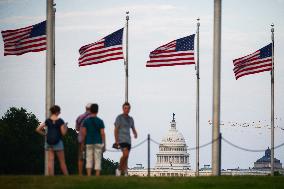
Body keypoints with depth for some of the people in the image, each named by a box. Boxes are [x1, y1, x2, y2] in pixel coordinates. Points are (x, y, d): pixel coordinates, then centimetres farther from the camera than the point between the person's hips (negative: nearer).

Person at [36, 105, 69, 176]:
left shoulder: (47, 121, 2)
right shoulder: (60, 121, -8)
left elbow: (38, 129, -1)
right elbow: (63, 133, -8)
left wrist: (45, 134, 10)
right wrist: (65, 127, 10)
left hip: (49, 142, 3)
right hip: (58, 142, -3)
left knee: (50, 160, 2)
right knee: (62, 161, 4)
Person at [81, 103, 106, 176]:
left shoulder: (86, 121, 0)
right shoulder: (100, 121, -3)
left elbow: (83, 133, -4)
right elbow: (102, 133, -6)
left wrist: (82, 143, 5)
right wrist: (104, 145, -1)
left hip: (89, 143, 1)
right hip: (98, 143, -1)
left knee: (89, 160, 4)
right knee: (98, 160, 1)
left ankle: (88, 176, -9)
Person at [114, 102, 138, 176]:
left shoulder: (130, 119, 14)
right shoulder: (119, 118, -6)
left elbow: (133, 129, 17)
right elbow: (116, 130, -9)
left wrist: (135, 134, -8)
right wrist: (116, 141, -17)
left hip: (128, 140, 7)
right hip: (121, 139, -7)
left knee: (126, 158, 4)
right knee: (125, 155, -23)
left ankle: (125, 174, 6)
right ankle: (119, 169, -5)